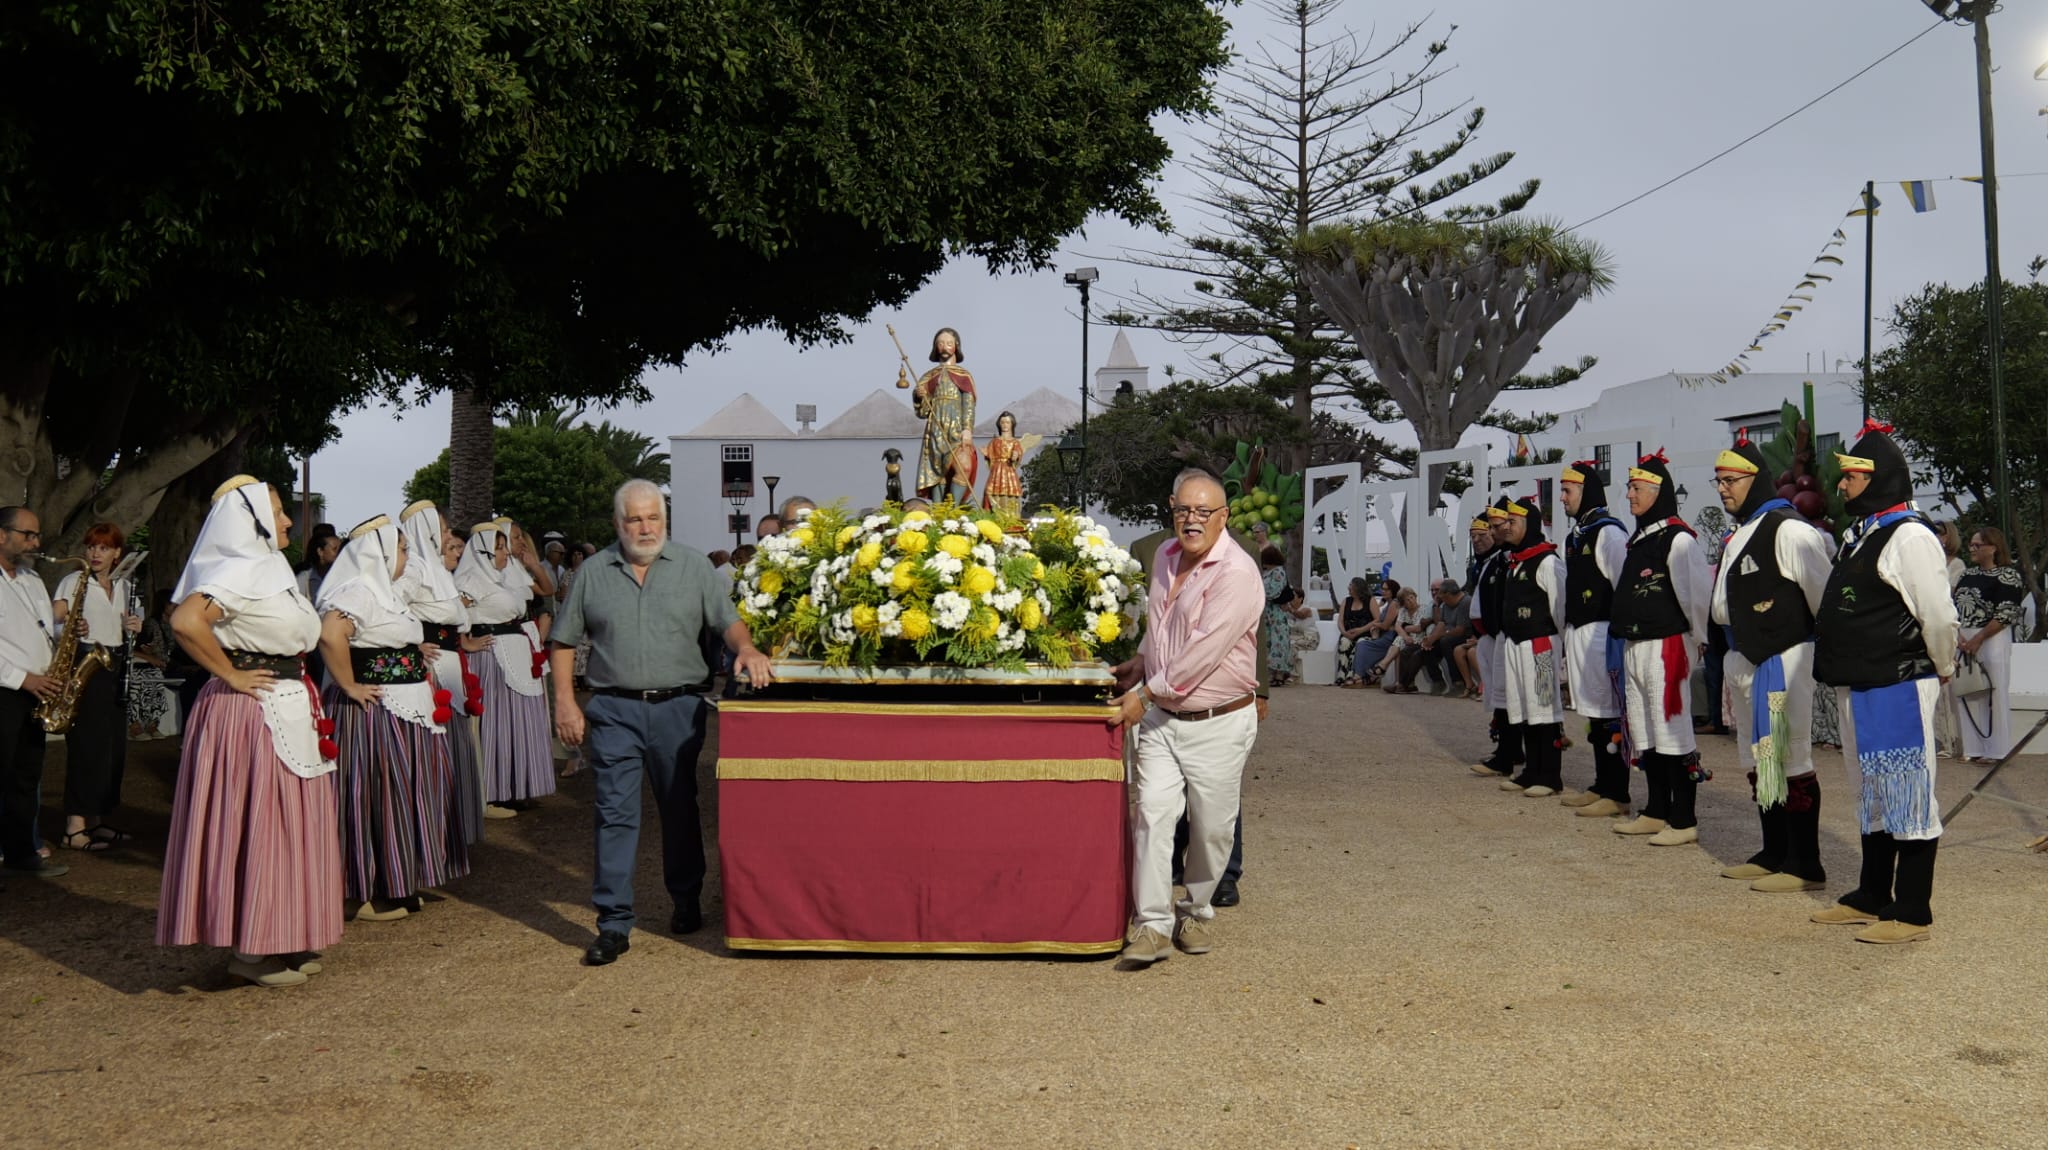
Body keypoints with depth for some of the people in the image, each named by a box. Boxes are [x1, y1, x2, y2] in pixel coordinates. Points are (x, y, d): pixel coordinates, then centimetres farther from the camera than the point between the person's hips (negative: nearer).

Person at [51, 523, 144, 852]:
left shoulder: (125, 587, 14)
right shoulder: (73, 582, -1)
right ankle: (74, 827, -8)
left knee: (114, 747, 6)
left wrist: (133, 627, 3)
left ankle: (95, 821, 14)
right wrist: (70, 627, -30)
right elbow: (54, 622, -9)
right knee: (87, 745, -10)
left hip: (115, 668, 6)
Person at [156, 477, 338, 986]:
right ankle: (251, 951, 5)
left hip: (286, 710, 10)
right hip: (253, 713, -10)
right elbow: (186, 621, -29)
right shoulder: (243, 570, -15)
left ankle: (284, 943, 21)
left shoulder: (266, 568, 16)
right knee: (259, 824, -4)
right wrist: (231, 676, -19)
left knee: (286, 825, 13)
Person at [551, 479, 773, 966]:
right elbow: (563, 642, 9)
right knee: (615, 814, -3)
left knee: (680, 809, 12)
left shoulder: (694, 567, 5)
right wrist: (565, 701, 1)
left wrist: (746, 648, -22)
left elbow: (728, 620, -1)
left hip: (678, 707, 1)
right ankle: (613, 924, 1)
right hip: (614, 710, 0)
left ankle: (686, 901, 29)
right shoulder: (593, 573, 6)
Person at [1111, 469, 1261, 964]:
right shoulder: (1165, 556, 7)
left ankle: (1198, 912, 27)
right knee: (1153, 812, -6)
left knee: (1212, 826, 5)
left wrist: (1146, 693, -17)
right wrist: (1141, 664, 18)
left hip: (1218, 723, -5)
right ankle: (1152, 925, -3)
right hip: (1161, 717, 5)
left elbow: (1203, 652, -22)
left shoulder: (1236, 573, -17)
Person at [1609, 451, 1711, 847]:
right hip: (1635, 647, 10)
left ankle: (1685, 822, -1)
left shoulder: (1677, 538, -13)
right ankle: (1656, 812, 23)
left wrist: (1701, 639, -13)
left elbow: (1700, 591, -18)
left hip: (1667, 646, -10)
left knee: (1673, 732, -6)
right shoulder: (1638, 539, 15)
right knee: (1645, 733, 14)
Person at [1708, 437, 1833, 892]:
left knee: (1790, 761, -6)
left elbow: (1823, 594, -16)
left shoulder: (1789, 530, -15)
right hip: (1745, 661, 10)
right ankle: (1775, 854, 26)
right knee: (1756, 761, 16)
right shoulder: (1739, 535, 16)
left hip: (1783, 660, -10)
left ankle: (1806, 866, 0)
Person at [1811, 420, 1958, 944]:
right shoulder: (1861, 534, 15)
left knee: (1908, 795, -2)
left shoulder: (1910, 537, -17)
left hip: (1899, 688, -10)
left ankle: (1912, 912, 5)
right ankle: (1872, 897, 30)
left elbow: (1939, 616, -18)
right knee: (1874, 794, 18)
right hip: (1860, 686, 10)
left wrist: (1941, 669, -4)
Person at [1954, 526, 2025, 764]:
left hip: (1992, 639, -7)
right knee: (1967, 695, 7)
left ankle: (1995, 750, 4)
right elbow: (1956, 608, 16)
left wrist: (1977, 639, -15)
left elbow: (2006, 615, -13)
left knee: (1994, 694, -3)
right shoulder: (1968, 575, 15)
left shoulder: (2007, 575, -7)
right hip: (1964, 642, 7)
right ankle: (1974, 747, 13)